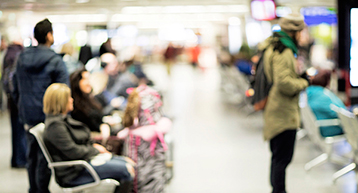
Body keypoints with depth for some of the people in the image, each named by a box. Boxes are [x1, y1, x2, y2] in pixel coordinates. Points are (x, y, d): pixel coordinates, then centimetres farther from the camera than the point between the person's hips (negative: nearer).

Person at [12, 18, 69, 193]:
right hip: (48, 116, -6)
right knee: (45, 156, 1)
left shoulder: (21, 58, 6)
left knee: (32, 154, 17)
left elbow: (16, 89, 14)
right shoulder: (55, 61, -13)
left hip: (28, 115, 6)